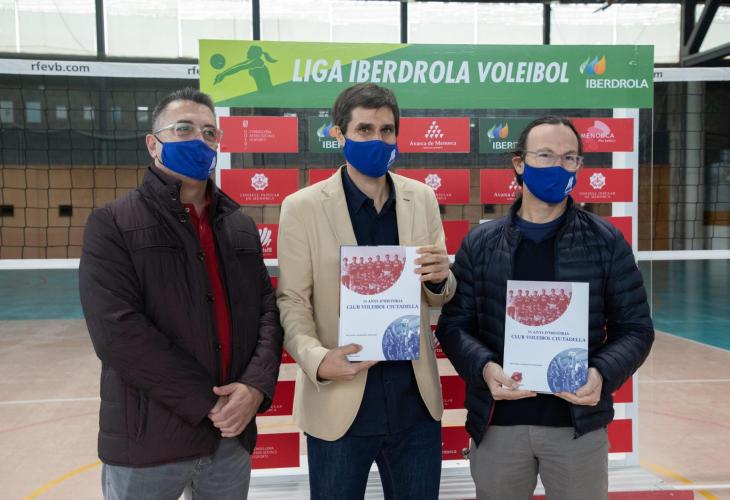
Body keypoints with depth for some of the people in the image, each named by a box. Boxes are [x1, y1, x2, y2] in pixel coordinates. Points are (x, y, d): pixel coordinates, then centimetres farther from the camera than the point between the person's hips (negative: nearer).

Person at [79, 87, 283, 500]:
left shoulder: (241, 225, 9)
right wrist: (207, 401, -15)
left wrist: (256, 386, -12)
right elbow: (118, 330, -15)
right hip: (148, 441, -4)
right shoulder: (113, 223, -5)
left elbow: (268, 309, 4)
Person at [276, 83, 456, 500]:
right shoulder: (303, 207, -7)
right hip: (340, 405, -3)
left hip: (415, 402, 3)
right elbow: (291, 302, -6)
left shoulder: (422, 198, 3)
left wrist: (440, 280, -15)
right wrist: (317, 359, -24)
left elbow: (439, 298, 8)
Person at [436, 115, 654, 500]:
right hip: (497, 422, 1)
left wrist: (602, 374, -17)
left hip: (579, 422, 0)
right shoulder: (480, 243, 1)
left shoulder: (606, 242, 1)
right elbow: (454, 324, 0)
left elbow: (635, 328, 2)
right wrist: (485, 368, -19)